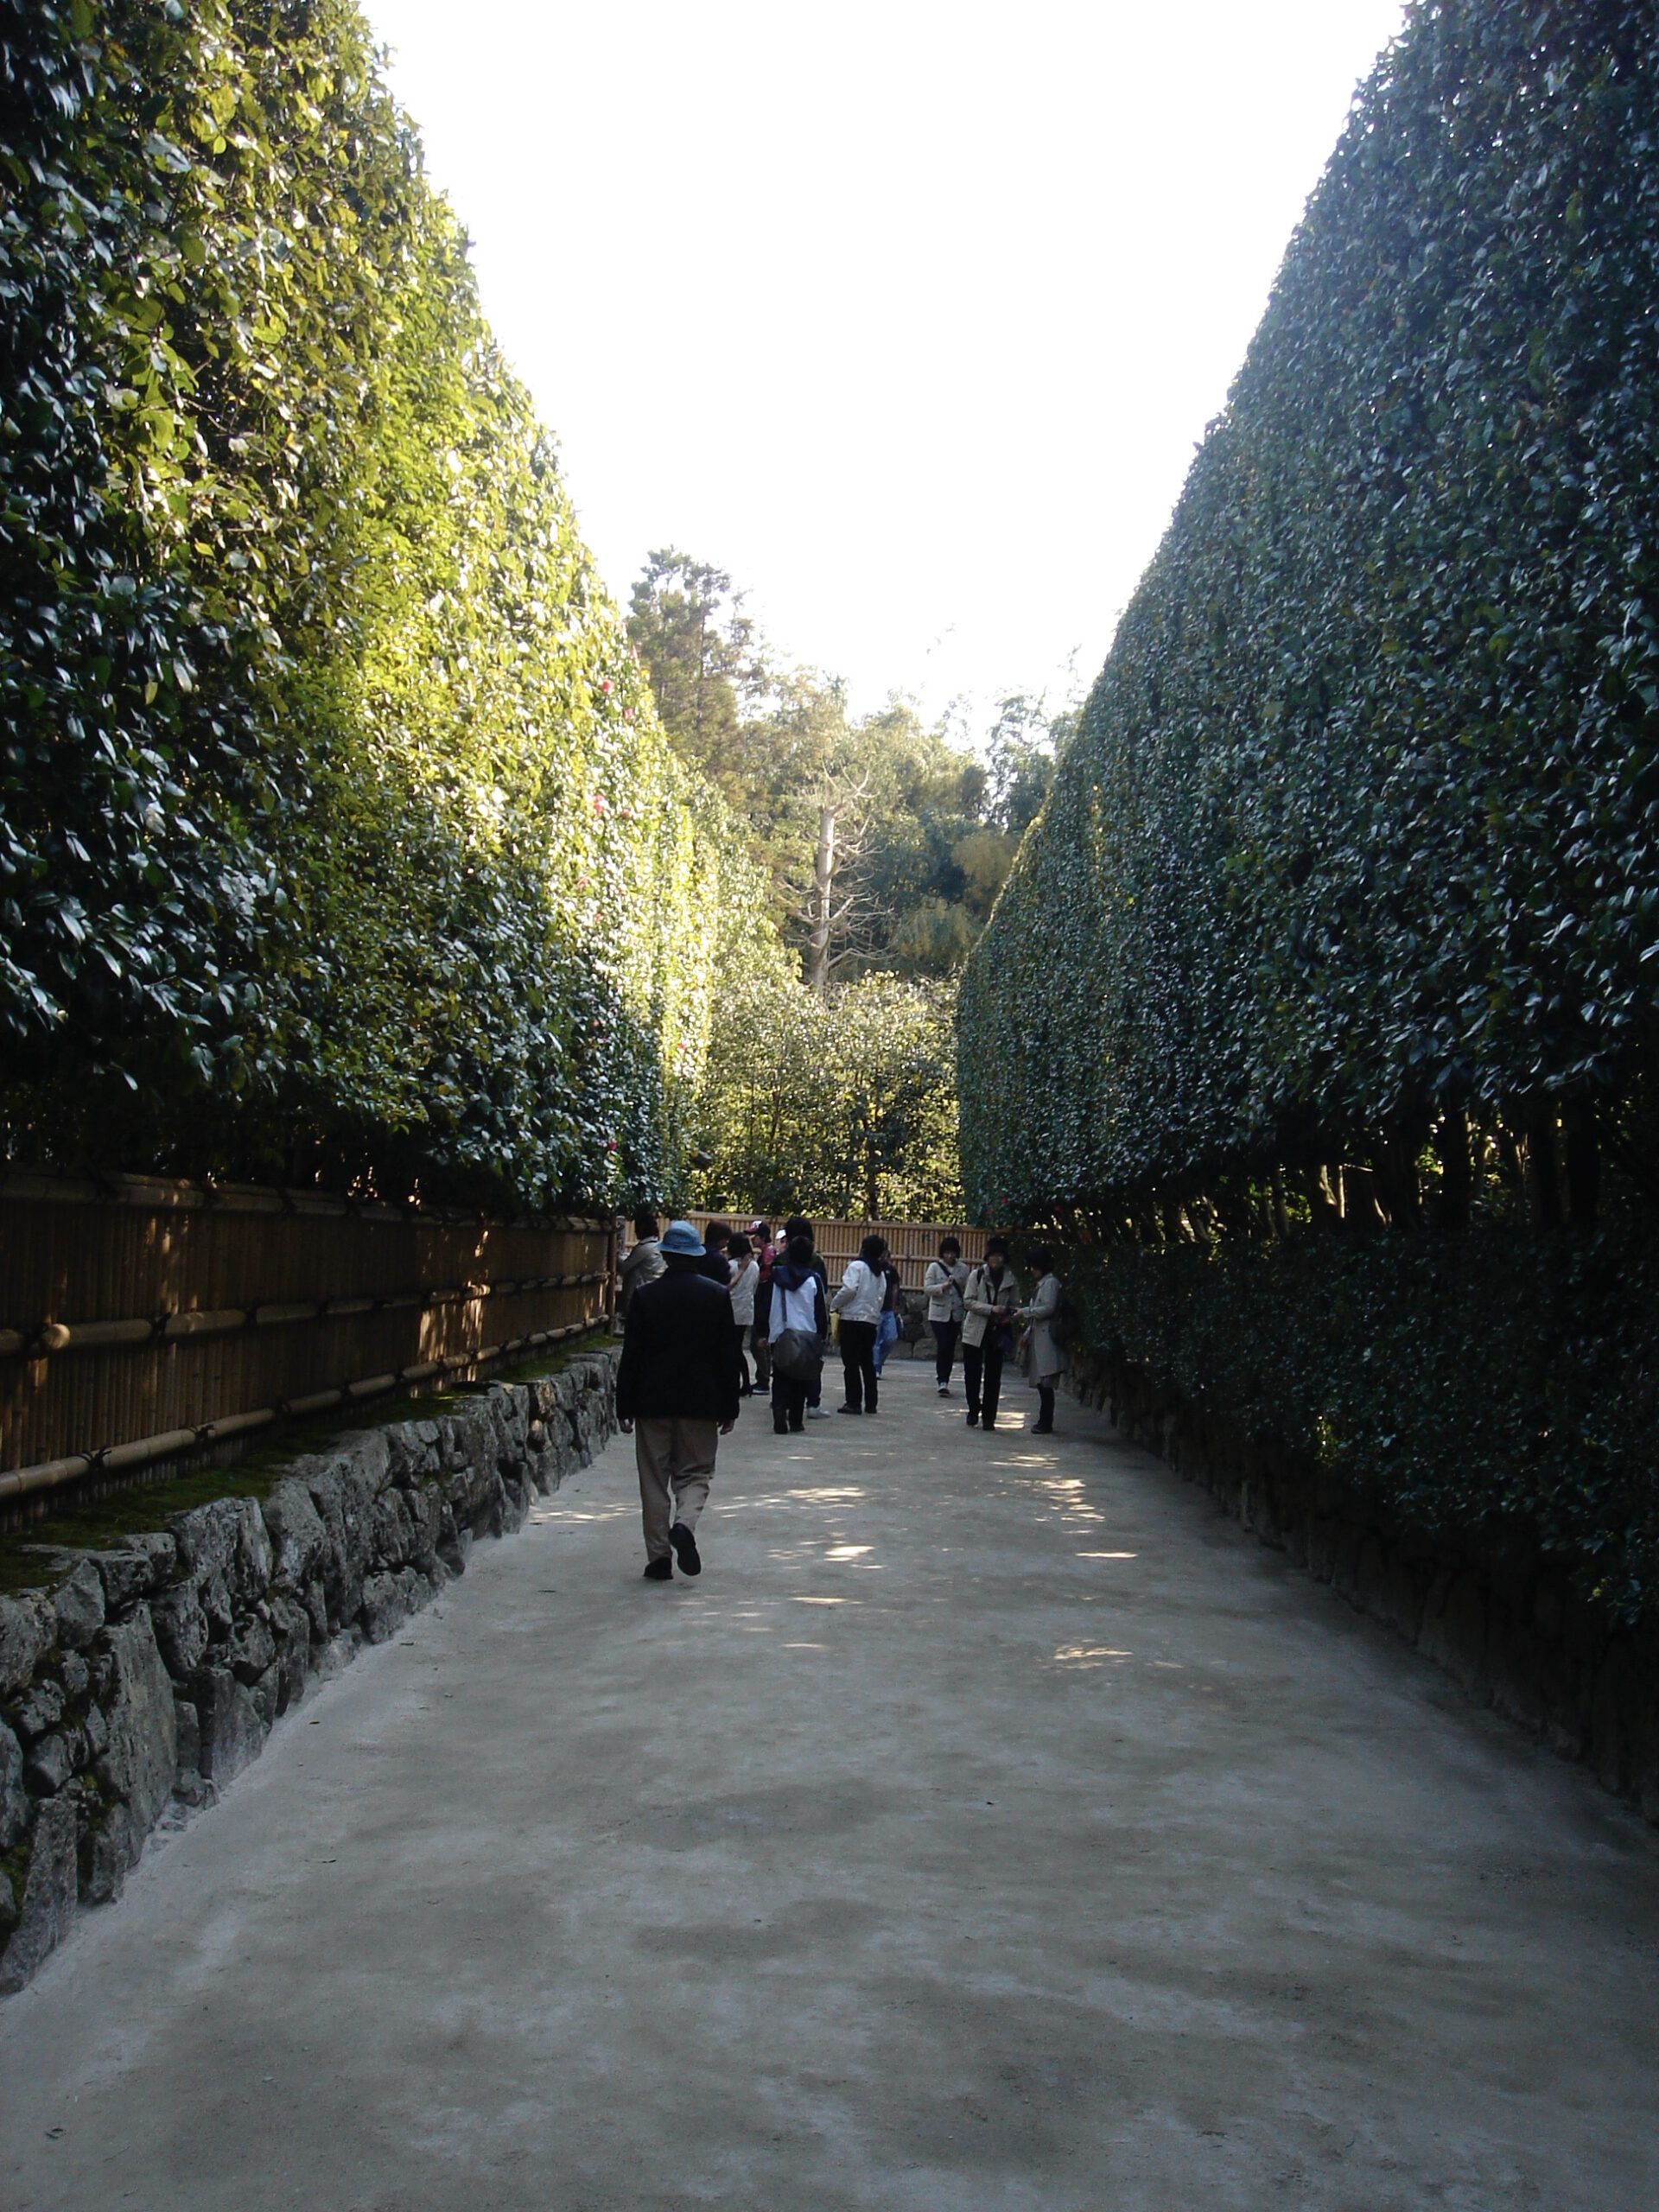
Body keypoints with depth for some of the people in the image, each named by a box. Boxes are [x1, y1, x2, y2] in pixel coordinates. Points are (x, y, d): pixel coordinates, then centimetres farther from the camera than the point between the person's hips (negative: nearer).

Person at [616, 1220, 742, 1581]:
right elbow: (728, 1356, 1)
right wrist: (729, 1408, 7)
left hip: (653, 1402, 0)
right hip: (700, 1402, 0)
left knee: (655, 1481, 8)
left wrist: (625, 1408, 4)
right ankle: (684, 1524, -16)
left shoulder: (644, 1296, -4)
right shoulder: (716, 1296, -2)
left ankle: (659, 1558, 7)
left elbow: (631, 1357, -3)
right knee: (695, 1473, 11)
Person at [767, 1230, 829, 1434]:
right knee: (800, 1380, 11)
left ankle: (780, 1420, -11)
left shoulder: (776, 1274, 0)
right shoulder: (813, 1278, -5)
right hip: (806, 1336, -1)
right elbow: (821, 1310, -1)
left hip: (779, 1336, 1)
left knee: (780, 1380, 5)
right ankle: (796, 1421, 13)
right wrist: (822, 1335, 7)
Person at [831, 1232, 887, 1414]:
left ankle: (854, 1402, -3)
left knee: (851, 1362, -2)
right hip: (872, 1320, 7)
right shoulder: (880, 1273, 12)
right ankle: (870, 1403, 15)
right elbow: (881, 1296, 11)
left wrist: (834, 1305, -6)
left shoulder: (856, 1266, -9)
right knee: (868, 1362, 13)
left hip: (853, 1318, -7)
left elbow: (849, 1290, -19)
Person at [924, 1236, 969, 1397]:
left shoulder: (963, 1269, 5)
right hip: (938, 1313, -3)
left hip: (956, 1314, 3)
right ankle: (943, 1381, -10)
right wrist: (942, 1287, -25)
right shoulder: (934, 1267, -1)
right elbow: (927, 1288, -7)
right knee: (942, 1346, -12)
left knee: (950, 1348, 6)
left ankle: (944, 1382, 16)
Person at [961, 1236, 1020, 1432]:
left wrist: (1009, 1317, -9)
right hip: (975, 1332, -1)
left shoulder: (1010, 1279, 3)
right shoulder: (977, 1275, -4)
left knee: (993, 1377, 3)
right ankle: (973, 1412, 21)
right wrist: (992, 1309, -19)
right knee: (972, 1375, 5)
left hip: (997, 1333, 1)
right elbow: (968, 1301, -8)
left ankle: (988, 1416, 10)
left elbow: (1014, 1305, 13)